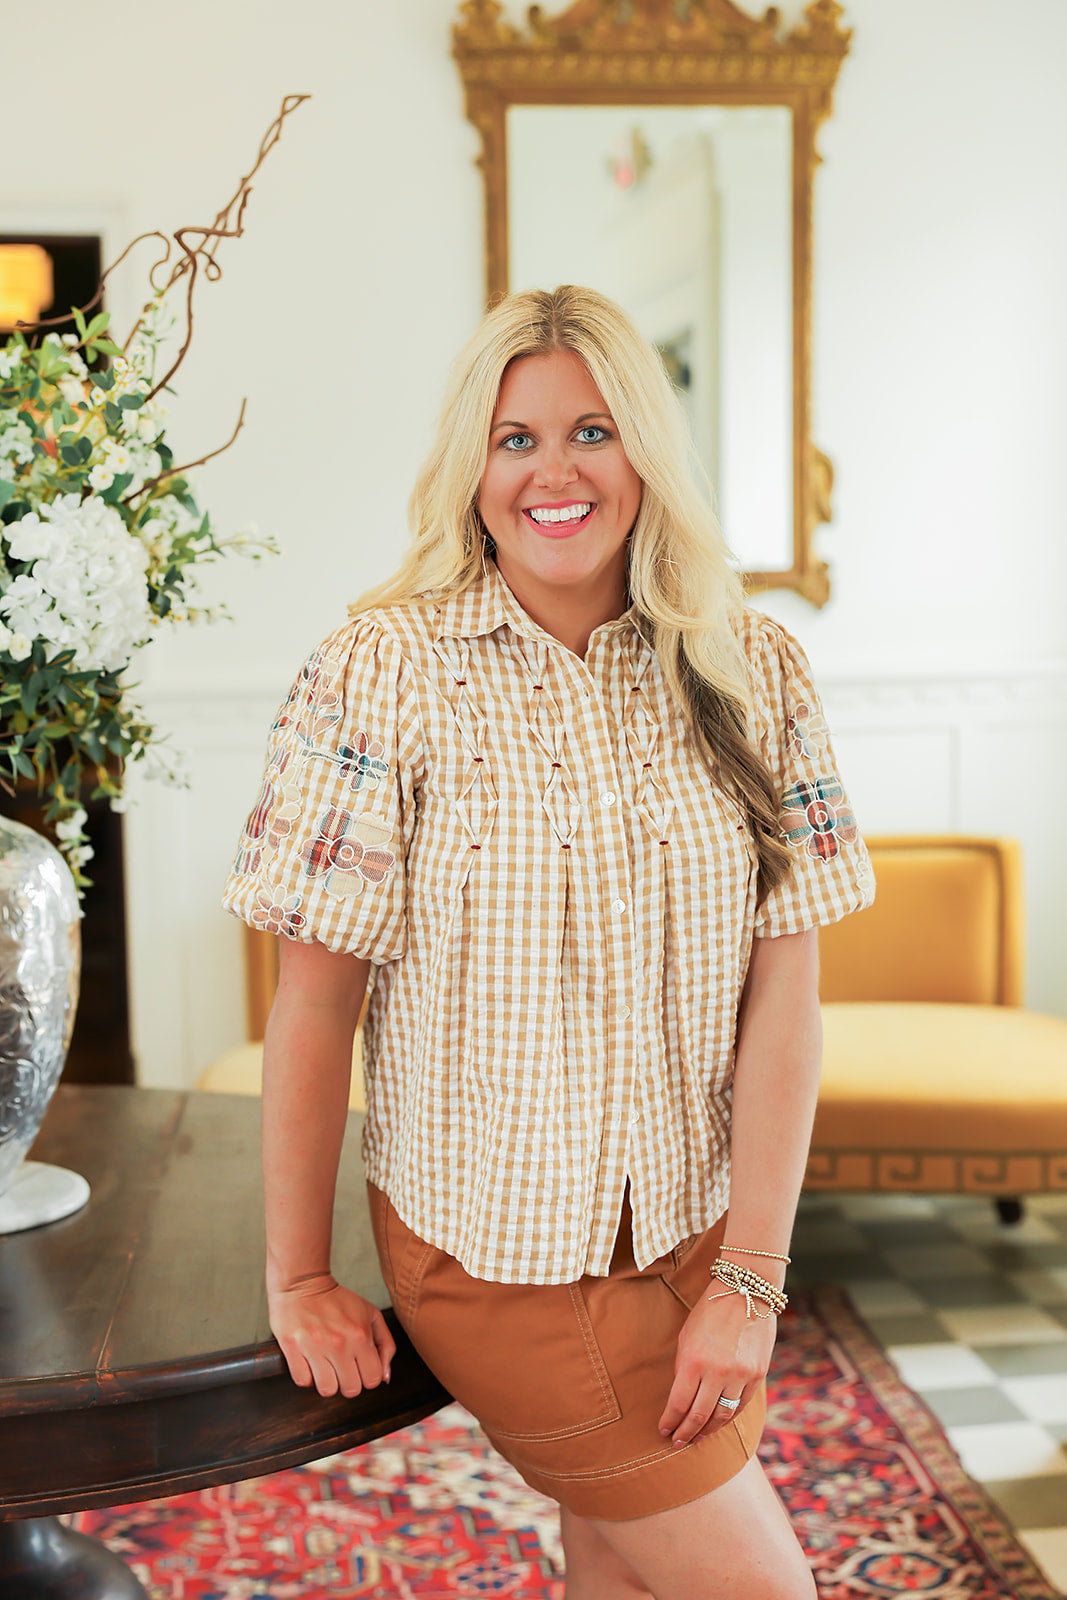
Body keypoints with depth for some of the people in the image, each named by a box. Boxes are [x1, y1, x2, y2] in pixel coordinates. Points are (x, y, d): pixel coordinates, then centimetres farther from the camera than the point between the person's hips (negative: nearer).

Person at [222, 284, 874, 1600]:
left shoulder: (751, 675, -2)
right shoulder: (384, 671, -12)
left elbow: (782, 994, -5)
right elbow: (315, 997, -10)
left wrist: (750, 1280, -9)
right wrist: (297, 1279, -6)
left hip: (699, 1228, 3)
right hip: (489, 1238, -3)